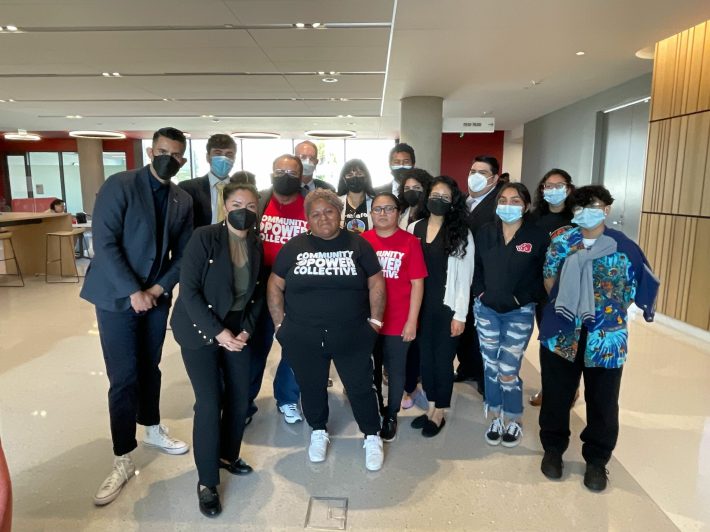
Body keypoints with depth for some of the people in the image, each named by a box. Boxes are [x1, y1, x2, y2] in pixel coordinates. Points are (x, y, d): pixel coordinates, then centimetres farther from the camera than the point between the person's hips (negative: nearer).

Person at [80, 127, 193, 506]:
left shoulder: (183, 200, 4)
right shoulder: (119, 185, -10)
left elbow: (183, 253, 5)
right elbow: (104, 243, -16)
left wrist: (159, 288, -9)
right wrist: (133, 292, -18)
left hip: (156, 296, 4)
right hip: (117, 296, -4)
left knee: (149, 369, 17)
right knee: (124, 379, -1)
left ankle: (152, 430, 37)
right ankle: (123, 461, 13)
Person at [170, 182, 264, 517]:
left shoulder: (257, 244, -1)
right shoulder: (204, 238, -16)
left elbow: (258, 293, 6)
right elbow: (188, 291, -18)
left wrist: (246, 329, -7)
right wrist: (217, 332, -19)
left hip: (237, 331, 5)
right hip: (200, 331, -5)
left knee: (240, 398, 8)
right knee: (209, 403, -6)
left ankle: (227, 454, 35)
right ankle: (206, 482, 13)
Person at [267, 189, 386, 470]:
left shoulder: (357, 244, 0)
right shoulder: (294, 246, 2)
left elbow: (376, 283, 3)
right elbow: (275, 286, 5)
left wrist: (375, 320, -1)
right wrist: (280, 325, 1)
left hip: (352, 336, -1)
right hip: (303, 338, 1)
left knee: (360, 387, 8)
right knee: (312, 387, 17)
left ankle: (372, 437, 30)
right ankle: (318, 432, 42)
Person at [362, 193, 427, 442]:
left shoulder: (410, 242, -7)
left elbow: (417, 284, -6)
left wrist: (412, 321, -8)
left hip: (398, 321, -2)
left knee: (395, 370, 13)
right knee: (371, 369, 17)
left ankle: (391, 416, 33)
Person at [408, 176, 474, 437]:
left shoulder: (462, 233, -5)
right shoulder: (414, 228, 5)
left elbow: (464, 277, -6)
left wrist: (460, 315, -9)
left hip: (447, 307, -3)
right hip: (421, 305, 4)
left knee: (443, 360, 7)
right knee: (425, 357, 13)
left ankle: (439, 414, 25)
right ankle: (430, 407, 32)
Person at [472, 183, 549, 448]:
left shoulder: (538, 236, -6)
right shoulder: (485, 232, 3)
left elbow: (544, 275, -3)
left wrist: (524, 298, -8)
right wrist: (480, 292, 1)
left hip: (519, 313, -3)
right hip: (486, 309, 4)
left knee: (508, 371, -2)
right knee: (491, 366, 11)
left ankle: (514, 421, 22)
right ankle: (497, 418, 29)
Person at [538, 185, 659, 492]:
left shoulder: (624, 247, -5)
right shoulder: (561, 242, 0)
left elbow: (643, 288, 1)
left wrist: (609, 309, 5)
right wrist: (566, 306, 4)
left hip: (606, 338, -1)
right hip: (562, 333, 1)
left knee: (602, 402, 11)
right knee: (556, 396, 12)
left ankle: (596, 460, 31)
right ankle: (553, 449, 33)